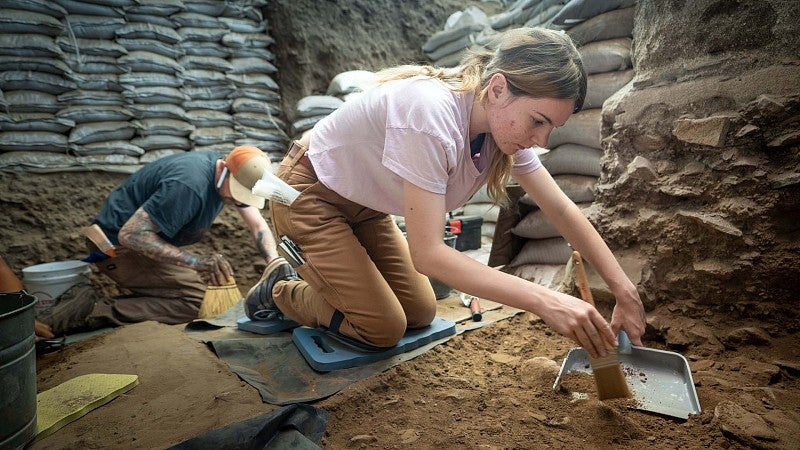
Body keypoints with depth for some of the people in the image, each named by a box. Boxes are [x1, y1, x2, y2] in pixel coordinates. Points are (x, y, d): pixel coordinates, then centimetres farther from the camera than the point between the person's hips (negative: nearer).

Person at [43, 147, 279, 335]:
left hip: (150, 239, 9)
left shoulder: (234, 177, -5)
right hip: (118, 245, -9)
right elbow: (130, 235, -31)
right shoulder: (189, 185, -32)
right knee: (195, 300, -22)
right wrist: (195, 261, -37)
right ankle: (94, 311, -13)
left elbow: (258, 224, -1)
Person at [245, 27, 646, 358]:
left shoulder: (506, 122, -12)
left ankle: (315, 270, 23)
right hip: (309, 194, -7)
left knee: (420, 314, 6)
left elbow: (562, 210, -7)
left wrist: (625, 291, -11)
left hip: (364, 206, 7)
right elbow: (427, 253, -37)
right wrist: (543, 301, -39)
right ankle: (280, 288, 14)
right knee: (383, 328, -8)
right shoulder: (431, 115, -37)